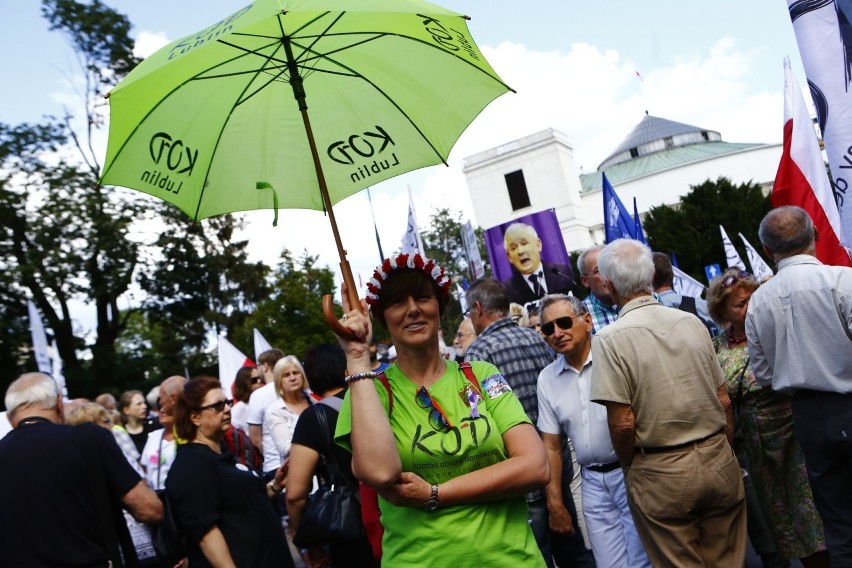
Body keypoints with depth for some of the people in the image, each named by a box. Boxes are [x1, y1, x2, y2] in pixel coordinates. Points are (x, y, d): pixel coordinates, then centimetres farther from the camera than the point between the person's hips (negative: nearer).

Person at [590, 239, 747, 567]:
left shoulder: (609, 339, -14)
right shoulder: (692, 322, 2)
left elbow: (622, 423, -16)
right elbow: (724, 401, 6)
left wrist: (629, 467, 2)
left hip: (661, 474, -4)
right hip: (719, 462, 5)